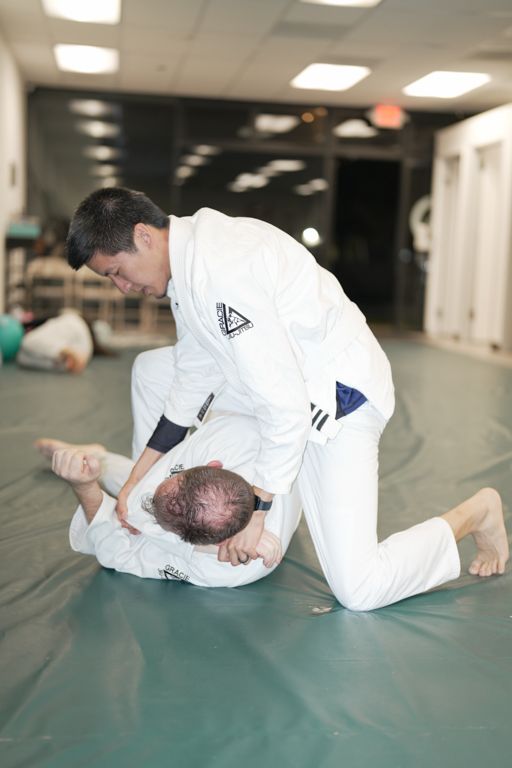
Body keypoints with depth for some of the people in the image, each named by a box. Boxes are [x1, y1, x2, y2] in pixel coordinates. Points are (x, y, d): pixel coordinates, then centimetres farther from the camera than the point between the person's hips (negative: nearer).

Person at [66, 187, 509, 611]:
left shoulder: (220, 272, -31)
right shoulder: (187, 257, 1)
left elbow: (287, 408, -31)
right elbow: (193, 377, 7)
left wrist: (255, 513, -22)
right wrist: (136, 480, 5)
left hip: (338, 394, -9)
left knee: (358, 590, -14)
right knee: (152, 371, 11)